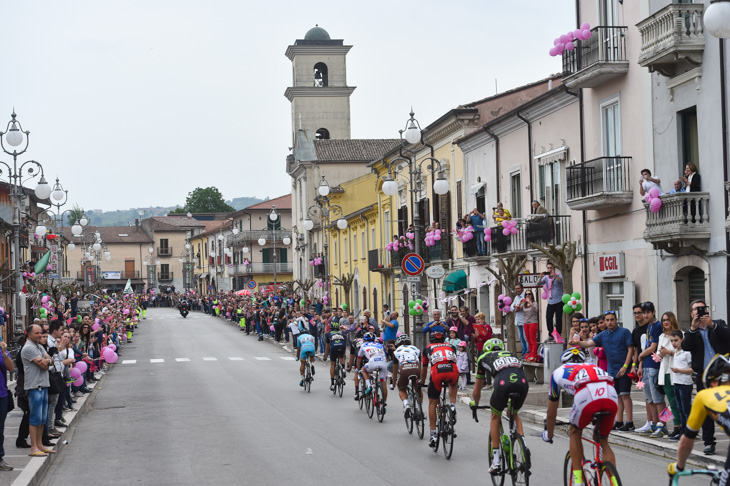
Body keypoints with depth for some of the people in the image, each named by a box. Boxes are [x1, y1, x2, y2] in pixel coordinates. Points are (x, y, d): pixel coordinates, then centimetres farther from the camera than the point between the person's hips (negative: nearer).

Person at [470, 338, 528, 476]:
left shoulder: (484, 358, 32)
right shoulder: (511, 355, 40)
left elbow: (477, 391, 39)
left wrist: (474, 404, 60)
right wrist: (511, 401, 67)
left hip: (503, 383, -3)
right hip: (522, 382, 3)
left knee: (495, 417, 22)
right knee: (514, 415, 29)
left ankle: (496, 461, 18)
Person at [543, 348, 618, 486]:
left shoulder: (559, 372, 35)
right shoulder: (594, 367, 44)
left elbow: (551, 413, 42)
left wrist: (548, 435, 59)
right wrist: (597, 428, 69)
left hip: (586, 397, -3)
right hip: (611, 397, 3)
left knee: (575, 433, 27)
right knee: (603, 441, 25)